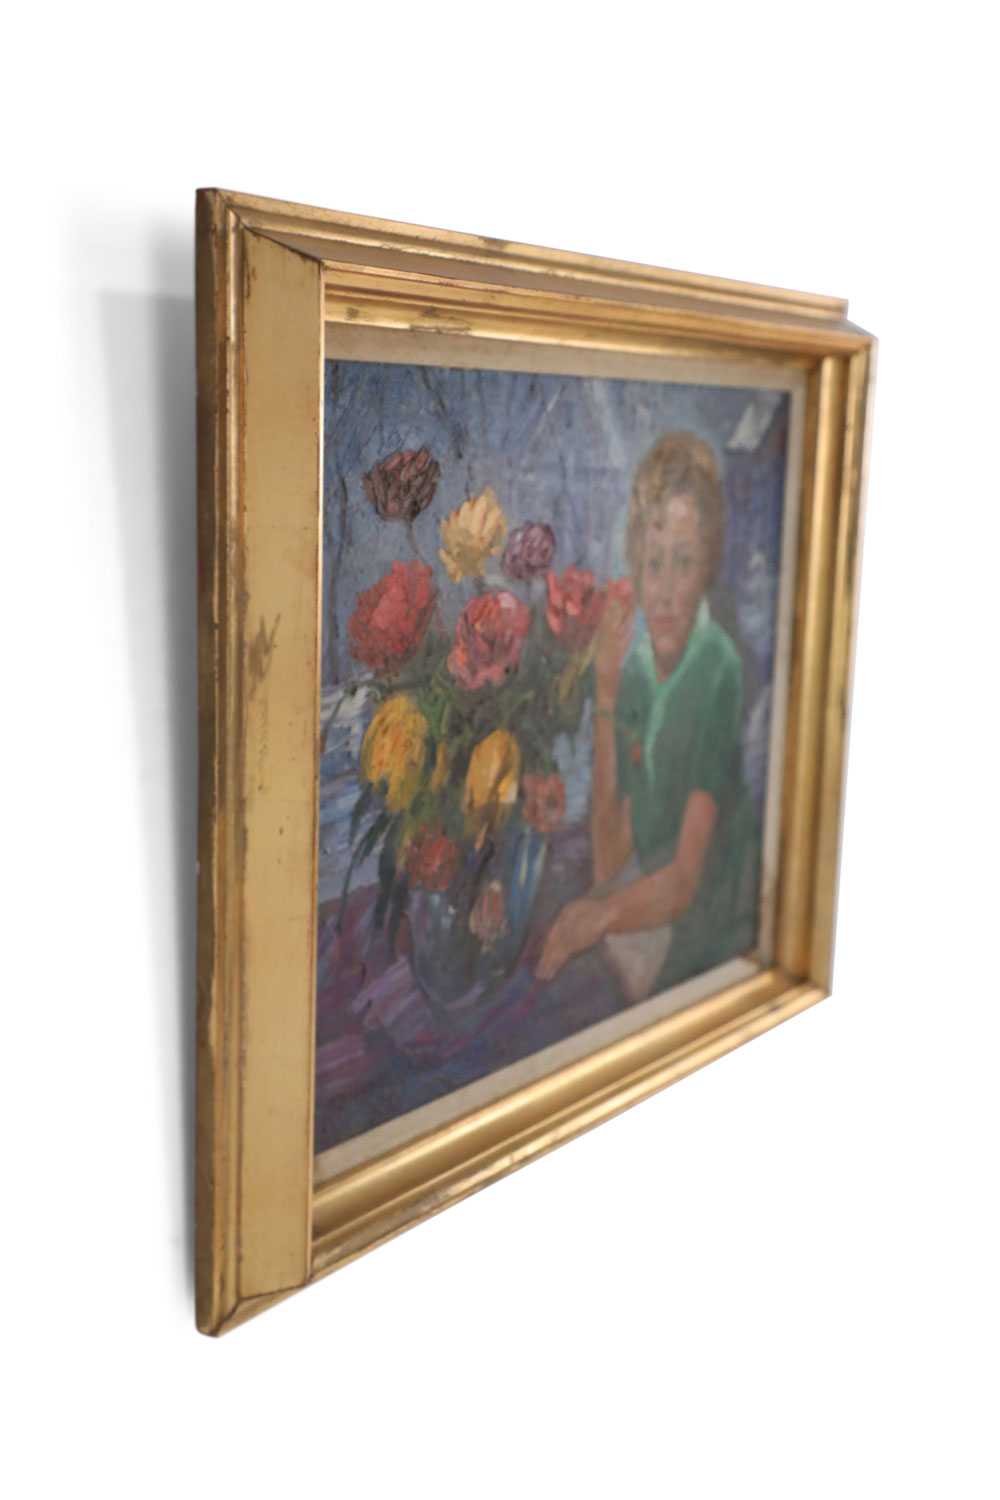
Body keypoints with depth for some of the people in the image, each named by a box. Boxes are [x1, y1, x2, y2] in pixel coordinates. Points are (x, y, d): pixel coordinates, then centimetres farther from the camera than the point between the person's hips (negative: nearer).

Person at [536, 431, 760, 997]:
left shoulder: (720, 671, -18)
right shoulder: (635, 668, 1)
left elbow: (685, 880, -17)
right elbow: (608, 863, -3)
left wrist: (604, 914, -34)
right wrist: (606, 697, -8)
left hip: (708, 936, -5)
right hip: (650, 909, 6)